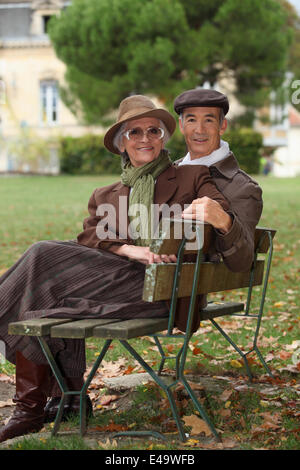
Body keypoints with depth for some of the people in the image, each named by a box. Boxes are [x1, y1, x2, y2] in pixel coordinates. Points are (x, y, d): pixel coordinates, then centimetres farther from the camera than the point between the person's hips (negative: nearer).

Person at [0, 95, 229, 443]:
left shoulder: (192, 178, 15)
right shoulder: (104, 197, 24)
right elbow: (88, 239, 6)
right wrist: (129, 250, -15)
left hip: (159, 287, -5)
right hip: (115, 276, 5)